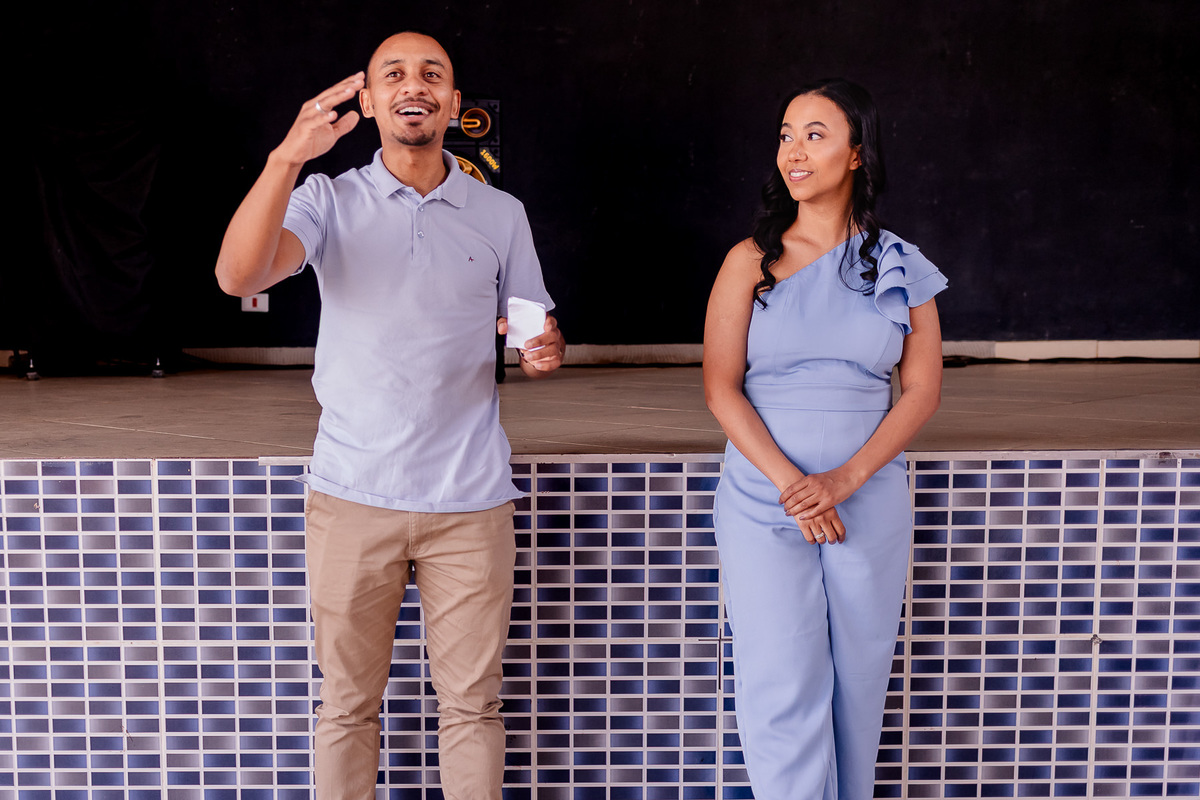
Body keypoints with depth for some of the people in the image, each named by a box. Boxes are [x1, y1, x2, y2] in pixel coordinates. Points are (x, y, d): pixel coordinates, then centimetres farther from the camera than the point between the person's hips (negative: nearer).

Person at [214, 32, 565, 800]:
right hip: (353, 496, -1)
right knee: (348, 703, 9)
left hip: (470, 498, 1)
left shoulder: (501, 214, 8)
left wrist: (545, 351, -10)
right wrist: (287, 158, -29)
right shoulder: (329, 201, 2)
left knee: (472, 702, 8)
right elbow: (239, 276, -16)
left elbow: (538, 331, 14)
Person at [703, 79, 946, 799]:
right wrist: (790, 482, -14)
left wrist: (844, 479, -12)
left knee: (858, 684, 9)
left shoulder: (901, 268, 4)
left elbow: (923, 390, 2)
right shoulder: (751, 262, 1)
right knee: (782, 691, -5)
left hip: (870, 502, 1)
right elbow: (721, 388, -3)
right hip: (764, 502, -1)